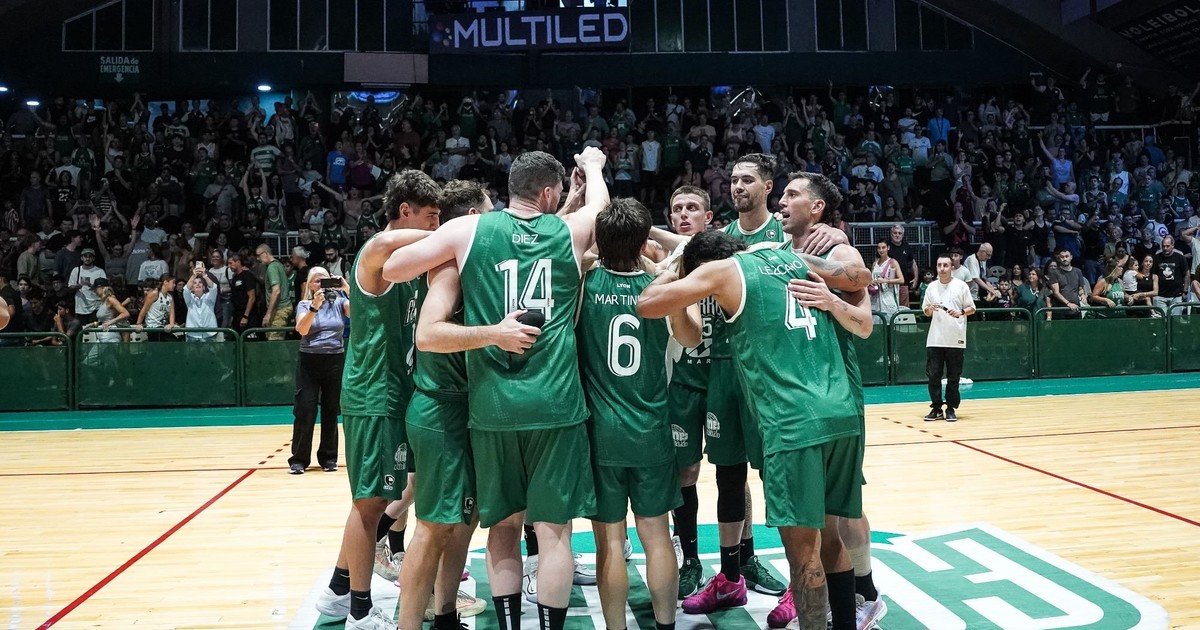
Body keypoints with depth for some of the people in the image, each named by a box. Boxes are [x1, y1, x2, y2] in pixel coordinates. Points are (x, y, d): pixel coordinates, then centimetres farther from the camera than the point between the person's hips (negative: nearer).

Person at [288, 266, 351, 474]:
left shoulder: (339, 302, 5)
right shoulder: (304, 304, 1)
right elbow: (301, 329, -17)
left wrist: (348, 291, -25)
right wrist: (315, 306, -29)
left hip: (335, 361, 1)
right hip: (309, 361, -1)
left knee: (331, 410, 6)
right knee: (304, 410, -3)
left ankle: (328, 457, 16)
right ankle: (298, 459, 6)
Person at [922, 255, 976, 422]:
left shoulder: (961, 286, 1)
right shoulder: (931, 287, 9)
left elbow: (972, 309, 4)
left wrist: (961, 312, -16)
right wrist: (930, 308, -9)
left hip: (955, 339, -2)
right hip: (935, 339, 2)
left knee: (953, 376, 2)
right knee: (933, 375, 0)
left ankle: (951, 409, 11)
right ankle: (936, 408, 9)